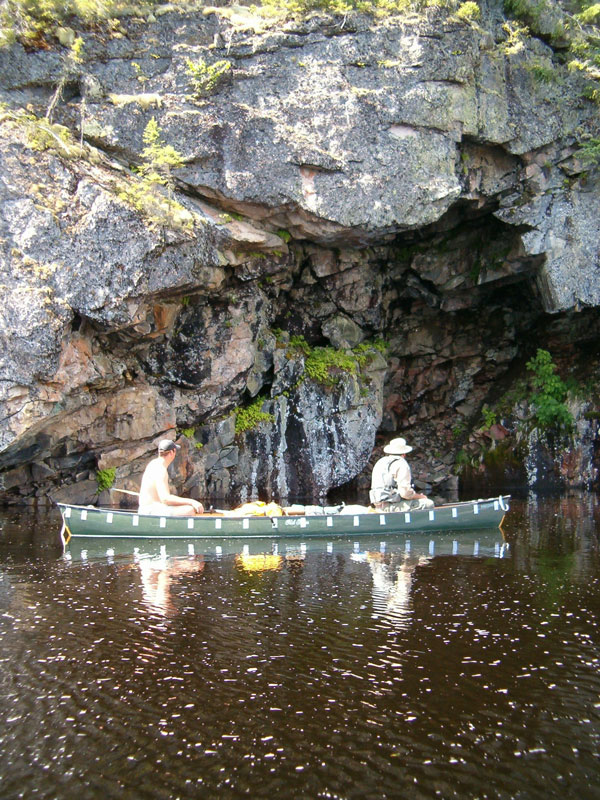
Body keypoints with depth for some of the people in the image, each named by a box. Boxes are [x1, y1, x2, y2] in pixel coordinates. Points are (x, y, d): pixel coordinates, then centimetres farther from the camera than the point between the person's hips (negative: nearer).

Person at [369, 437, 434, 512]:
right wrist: (420, 496, 1)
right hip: (393, 506, -9)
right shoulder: (401, 464, -9)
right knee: (428, 504, -8)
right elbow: (405, 492, -18)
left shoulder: (380, 462, 18)